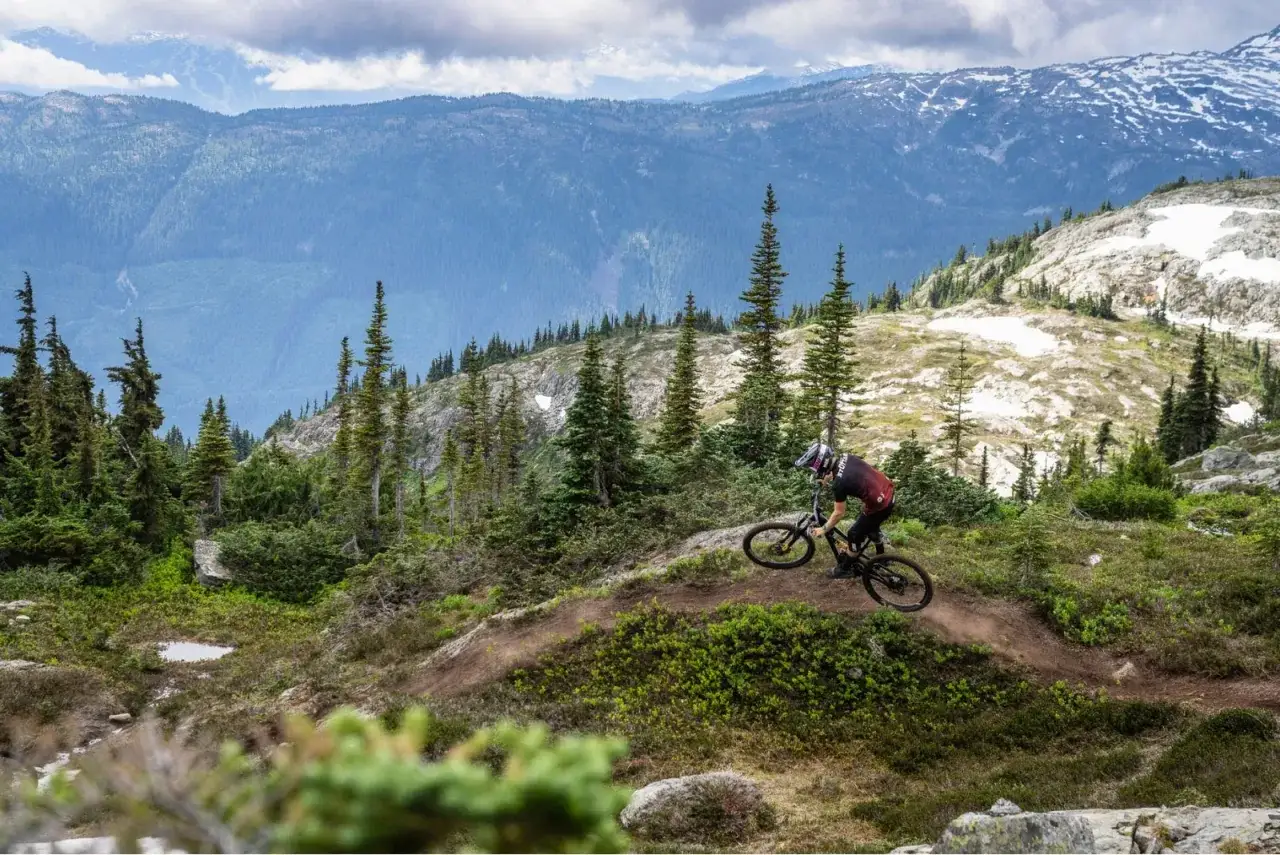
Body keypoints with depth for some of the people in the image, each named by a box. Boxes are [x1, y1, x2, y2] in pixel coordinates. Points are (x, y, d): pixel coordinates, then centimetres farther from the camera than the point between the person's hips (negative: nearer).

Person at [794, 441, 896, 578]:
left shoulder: (839, 484, -26)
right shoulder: (847, 457, -5)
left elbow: (839, 513, -14)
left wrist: (824, 529, 1)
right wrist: (827, 478, 21)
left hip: (880, 506, -8)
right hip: (888, 491, 8)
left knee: (855, 535, 12)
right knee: (870, 526, 32)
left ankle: (845, 568, 30)